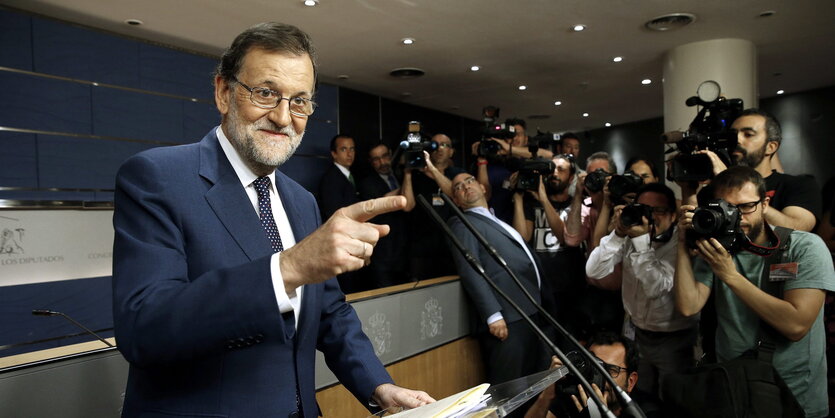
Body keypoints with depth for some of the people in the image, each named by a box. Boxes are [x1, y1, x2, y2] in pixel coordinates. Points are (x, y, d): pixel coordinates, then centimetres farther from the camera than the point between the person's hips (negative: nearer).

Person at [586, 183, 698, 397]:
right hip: (638, 334, 5)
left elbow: (656, 287, -32)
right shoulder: (630, 238, -5)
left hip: (674, 339, -4)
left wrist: (640, 239, -35)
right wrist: (618, 234, -25)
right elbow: (594, 272, -16)